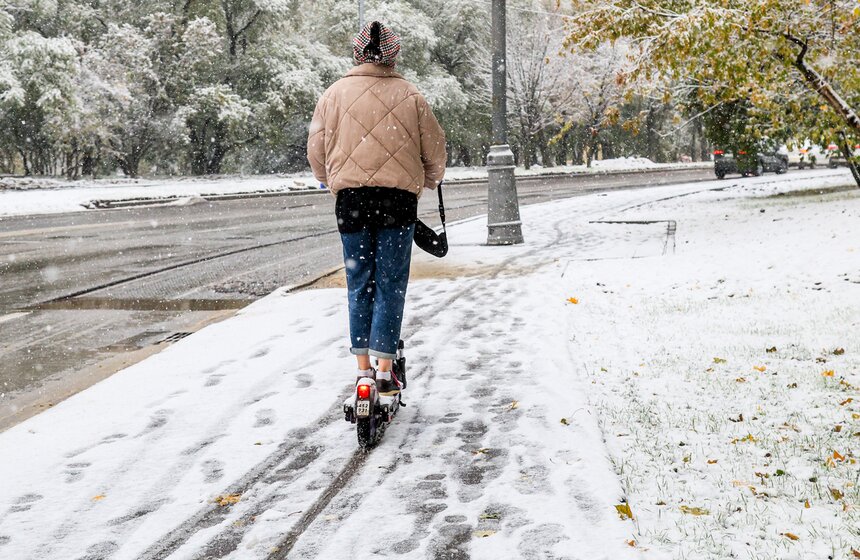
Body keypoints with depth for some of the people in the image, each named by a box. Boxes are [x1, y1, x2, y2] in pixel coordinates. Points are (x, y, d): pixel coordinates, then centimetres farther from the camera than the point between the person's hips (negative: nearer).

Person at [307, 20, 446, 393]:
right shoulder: (410, 96, 4)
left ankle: (363, 369, 7)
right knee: (390, 286, 4)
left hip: (351, 198, 1)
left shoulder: (335, 94, 5)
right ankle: (385, 370, 0)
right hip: (399, 198, -1)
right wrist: (430, 180, 29)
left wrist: (330, 182, 29)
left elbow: (316, 149, 10)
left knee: (359, 285, 9)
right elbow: (435, 148, 9)